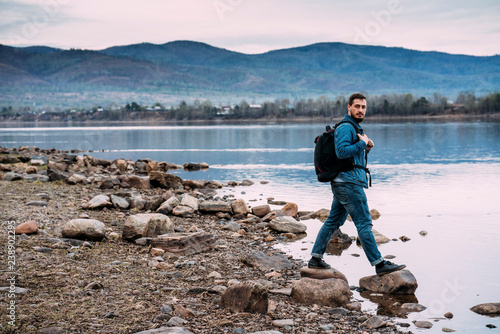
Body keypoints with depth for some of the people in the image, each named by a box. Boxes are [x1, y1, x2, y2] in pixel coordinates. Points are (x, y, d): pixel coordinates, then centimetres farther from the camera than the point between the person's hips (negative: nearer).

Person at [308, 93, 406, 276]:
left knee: (333, 221, 12)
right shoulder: (346, 127, -11)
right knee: (364, 223, -8)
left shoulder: (355, 128, 22)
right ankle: (380, 264, -7)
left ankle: (316, 258, 16)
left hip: (342, 184, 11)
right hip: (349, 183, -11)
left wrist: (366, 148, 7)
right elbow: (342, 151, -25)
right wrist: (362, 143, -15)